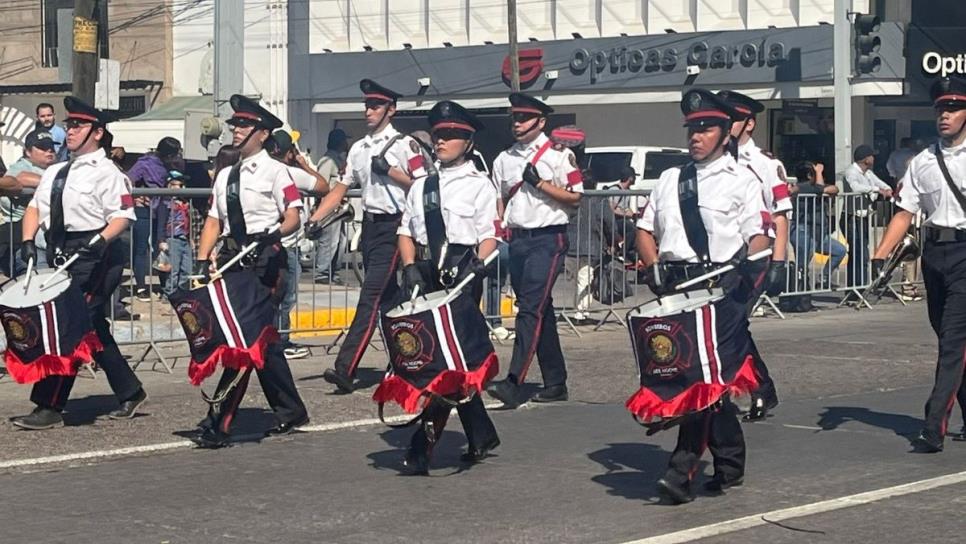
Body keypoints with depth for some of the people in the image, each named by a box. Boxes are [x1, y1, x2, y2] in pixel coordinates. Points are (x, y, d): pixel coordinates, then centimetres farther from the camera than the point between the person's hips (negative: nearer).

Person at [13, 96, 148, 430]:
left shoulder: (107, 173, -7)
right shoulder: (55, 173, 18)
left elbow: (123, 217, -13)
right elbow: (35, 208, 17)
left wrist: (100, 240, -28)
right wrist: (28, 240, 1)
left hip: (94, 257, -9)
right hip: (62, 256, 9)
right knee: (92, 328, 14)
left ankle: (50, 407, -7)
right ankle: (130, 393, 26)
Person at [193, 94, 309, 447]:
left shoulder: (275, 171, 1)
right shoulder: (225, 176, 19)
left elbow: (293, 216, -7)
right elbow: (213, 221, 16)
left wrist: (275, 235, -27)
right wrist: (202, 260, 3)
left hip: (265, 260, -7)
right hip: (232, 260, 7)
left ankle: (219, 422, -15)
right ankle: (289, 411, 23)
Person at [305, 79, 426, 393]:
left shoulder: (404, 144, -5)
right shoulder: (358, 149, 15)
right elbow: (341, 189, 14)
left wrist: (389, 170, -16)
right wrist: (314, 219, 3)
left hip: (393, 226, -7)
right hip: (370, 226, 8)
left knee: (370, 296, -14)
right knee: (387, 298, 14)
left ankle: (345, 369, -21)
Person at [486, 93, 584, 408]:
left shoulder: (559, 155, -4)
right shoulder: (504, 160, 14)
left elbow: (575, 198, -7)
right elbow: (499, 201, 20)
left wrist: (540, 183, -14)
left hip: (548, 239, -7)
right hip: (517, 240, 7)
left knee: (531, 308, -15)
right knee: (541, 312, 12)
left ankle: (514, 383, -23)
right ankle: (555, 382, 19)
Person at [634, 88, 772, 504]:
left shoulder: (741, 181, 2)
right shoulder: (670, 179, 18)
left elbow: (759, 239, -4)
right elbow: (645, 230, 20)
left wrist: (745, 290, -16)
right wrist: (655, 270, 3)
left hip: (721, 285, -6)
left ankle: (682, 471, -14)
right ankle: (729, 464, 23)